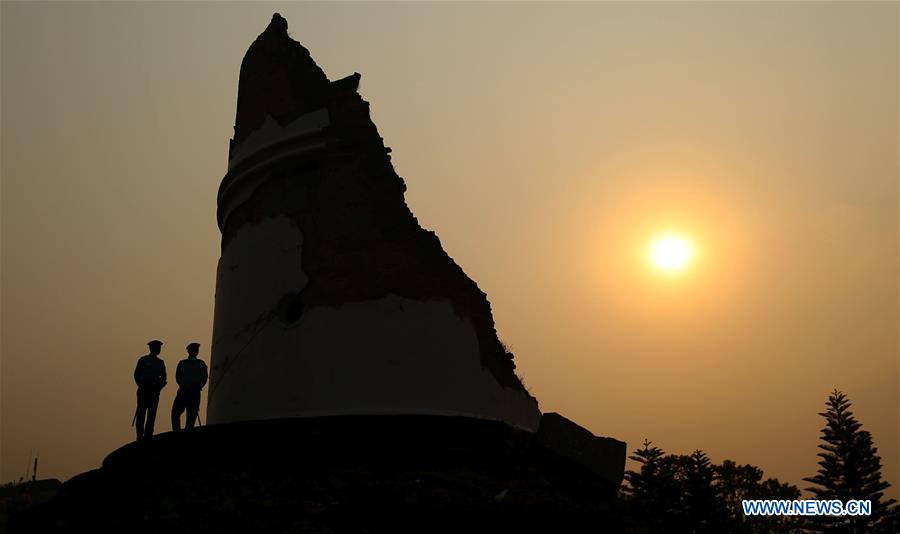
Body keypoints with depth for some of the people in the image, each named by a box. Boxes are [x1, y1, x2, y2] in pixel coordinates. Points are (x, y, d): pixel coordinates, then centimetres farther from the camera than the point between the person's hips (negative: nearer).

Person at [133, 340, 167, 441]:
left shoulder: (160, 362, 14)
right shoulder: (143, 360, 5)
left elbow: (163, 377, 13)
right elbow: (137, 375, 3)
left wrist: (160, 386, -4)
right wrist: (141, 385, -8)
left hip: (154, 391, 3)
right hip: (144, 390, -3)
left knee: (152, 414, -1)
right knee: (141, 414, -5)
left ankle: (148, 436, -1)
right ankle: (140, 436, -3)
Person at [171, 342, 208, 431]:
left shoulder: (201, 364, 10)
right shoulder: (182, 363, 14)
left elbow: (204, 378, 7)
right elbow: (178, 377, 10)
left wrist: (198, 387, -5)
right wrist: (183, 386, -4)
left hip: (195, 393, -1)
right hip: (183, 392, 1)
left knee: (192, 414, -5)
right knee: (175, 412, -7)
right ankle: (176, 432, -3)